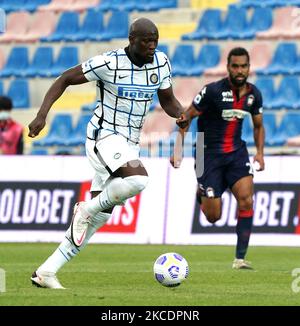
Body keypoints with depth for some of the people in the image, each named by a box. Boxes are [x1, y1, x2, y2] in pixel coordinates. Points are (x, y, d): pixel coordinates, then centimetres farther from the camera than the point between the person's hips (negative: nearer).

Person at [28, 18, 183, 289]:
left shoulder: (161, 63, 1)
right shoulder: (109, 63, -15)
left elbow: (168, 101, 12)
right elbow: (65, 79, -7)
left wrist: (184, 115, -11)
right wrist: (42, 115, -18)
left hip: (129, 144, 7)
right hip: (105, 136, -7)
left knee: (97, 218, 5)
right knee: (138, 179, -34)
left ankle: (46, 272, 11)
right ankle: (86, 209, -9)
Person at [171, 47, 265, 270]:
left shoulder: (254, 94, 0)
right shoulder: (213, 91, -16)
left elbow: (258, 126, 16)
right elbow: (187, 117, -8)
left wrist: (260, 152, 0)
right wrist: (178, 149, -17)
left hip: (237, 152, 4)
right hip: (209, 153, -4)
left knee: (246, 199, -19)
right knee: (213, 216, -5)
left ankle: (240, 258, -12)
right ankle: (202, 194, 33)